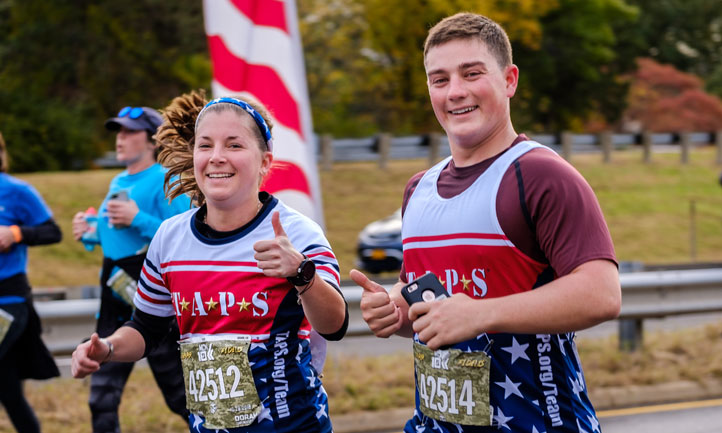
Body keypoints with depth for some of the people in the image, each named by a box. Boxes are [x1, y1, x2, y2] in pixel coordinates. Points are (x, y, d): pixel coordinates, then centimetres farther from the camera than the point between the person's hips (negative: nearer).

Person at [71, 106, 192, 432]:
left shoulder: (166, 182, -11)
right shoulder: (118, 183, 15)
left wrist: (138, 219, -24)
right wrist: (92, 233, 6)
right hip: (115, 295, 8)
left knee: (180, 394, 3)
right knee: (102, 395, 5)